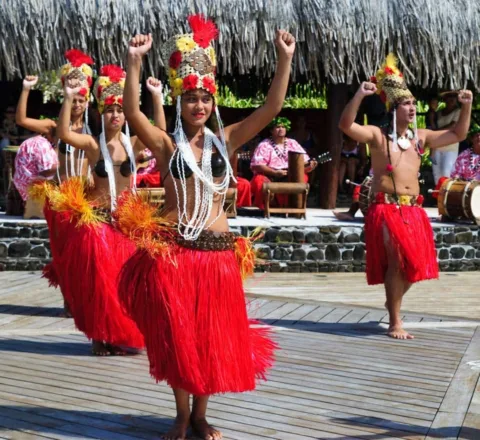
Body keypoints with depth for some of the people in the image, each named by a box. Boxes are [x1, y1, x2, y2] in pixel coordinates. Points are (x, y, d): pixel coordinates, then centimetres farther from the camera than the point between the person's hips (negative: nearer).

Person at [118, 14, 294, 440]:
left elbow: (271, 108, 0)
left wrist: (285, 59, -8)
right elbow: (132, 111, -16)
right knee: (177, 337, 6)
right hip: (172, 250, -2)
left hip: (218, 252, 2)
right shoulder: (167, 145, 1)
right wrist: (135, 61, -25)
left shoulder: (225, 140, 7)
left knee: (213, 336, 10)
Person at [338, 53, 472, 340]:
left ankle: (393, 301, 39)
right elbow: (346, 125, -20)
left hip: (414, 210, 6)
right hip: (387, 209, -6)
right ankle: (395, 323, -2)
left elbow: (458, 134, 21)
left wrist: (467, 106, 9)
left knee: (414, 262, 11)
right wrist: (360, 95, -30)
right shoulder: (378, 135, -4)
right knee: (397, 261, -13)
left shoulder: (421, 138, 13)